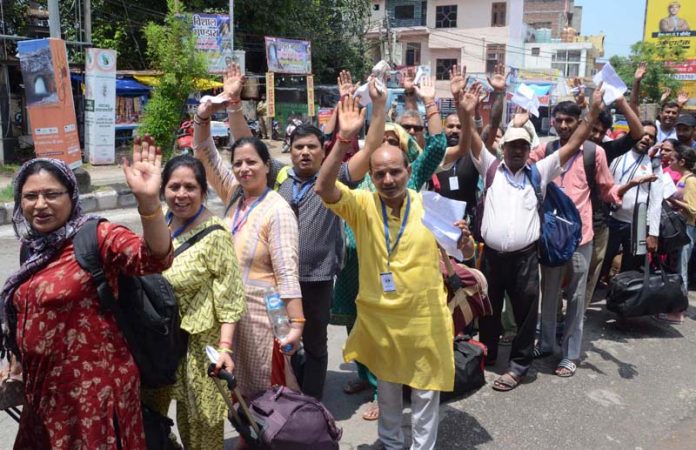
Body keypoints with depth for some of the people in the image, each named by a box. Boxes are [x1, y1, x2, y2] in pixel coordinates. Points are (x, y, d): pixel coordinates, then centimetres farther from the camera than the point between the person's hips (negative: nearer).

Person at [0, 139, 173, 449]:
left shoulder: (97, 237, -17)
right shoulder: (34, 247, 5)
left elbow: (154, 258, -36)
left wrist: (148, 199, -51)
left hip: (94, 388, -7)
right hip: (45, 389, 7)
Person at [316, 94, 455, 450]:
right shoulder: (363, 205, -11)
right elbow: (324, 188, -28)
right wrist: (344, 139, -38)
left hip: (424, 315, -1)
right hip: (378, 315, 1)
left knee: (425, 390, 13)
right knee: (386, 386, 22)